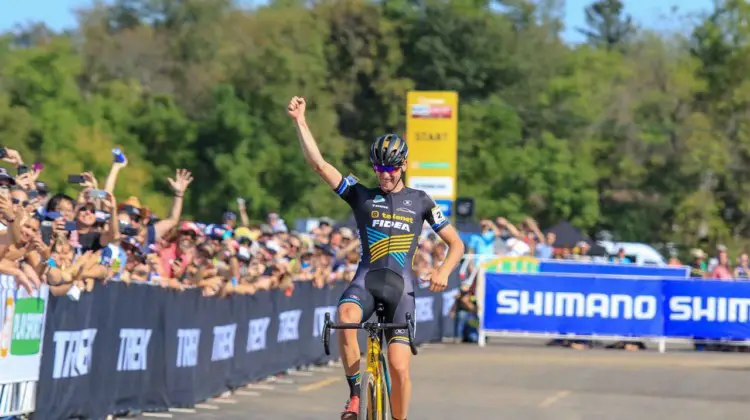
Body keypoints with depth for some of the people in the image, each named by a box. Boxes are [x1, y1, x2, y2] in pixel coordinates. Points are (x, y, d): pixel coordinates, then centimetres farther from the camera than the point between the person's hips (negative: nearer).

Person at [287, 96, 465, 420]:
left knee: (398, 365, -10)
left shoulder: (419, 201, 11)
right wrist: (300, 120, -7)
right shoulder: (361, 195, 10)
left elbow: (456, 243, 12)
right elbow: (318, 163, 1)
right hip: (366, 279, 0)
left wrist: (443, 271, -8)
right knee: (345, 317, -35)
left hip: (401, 284, 0)